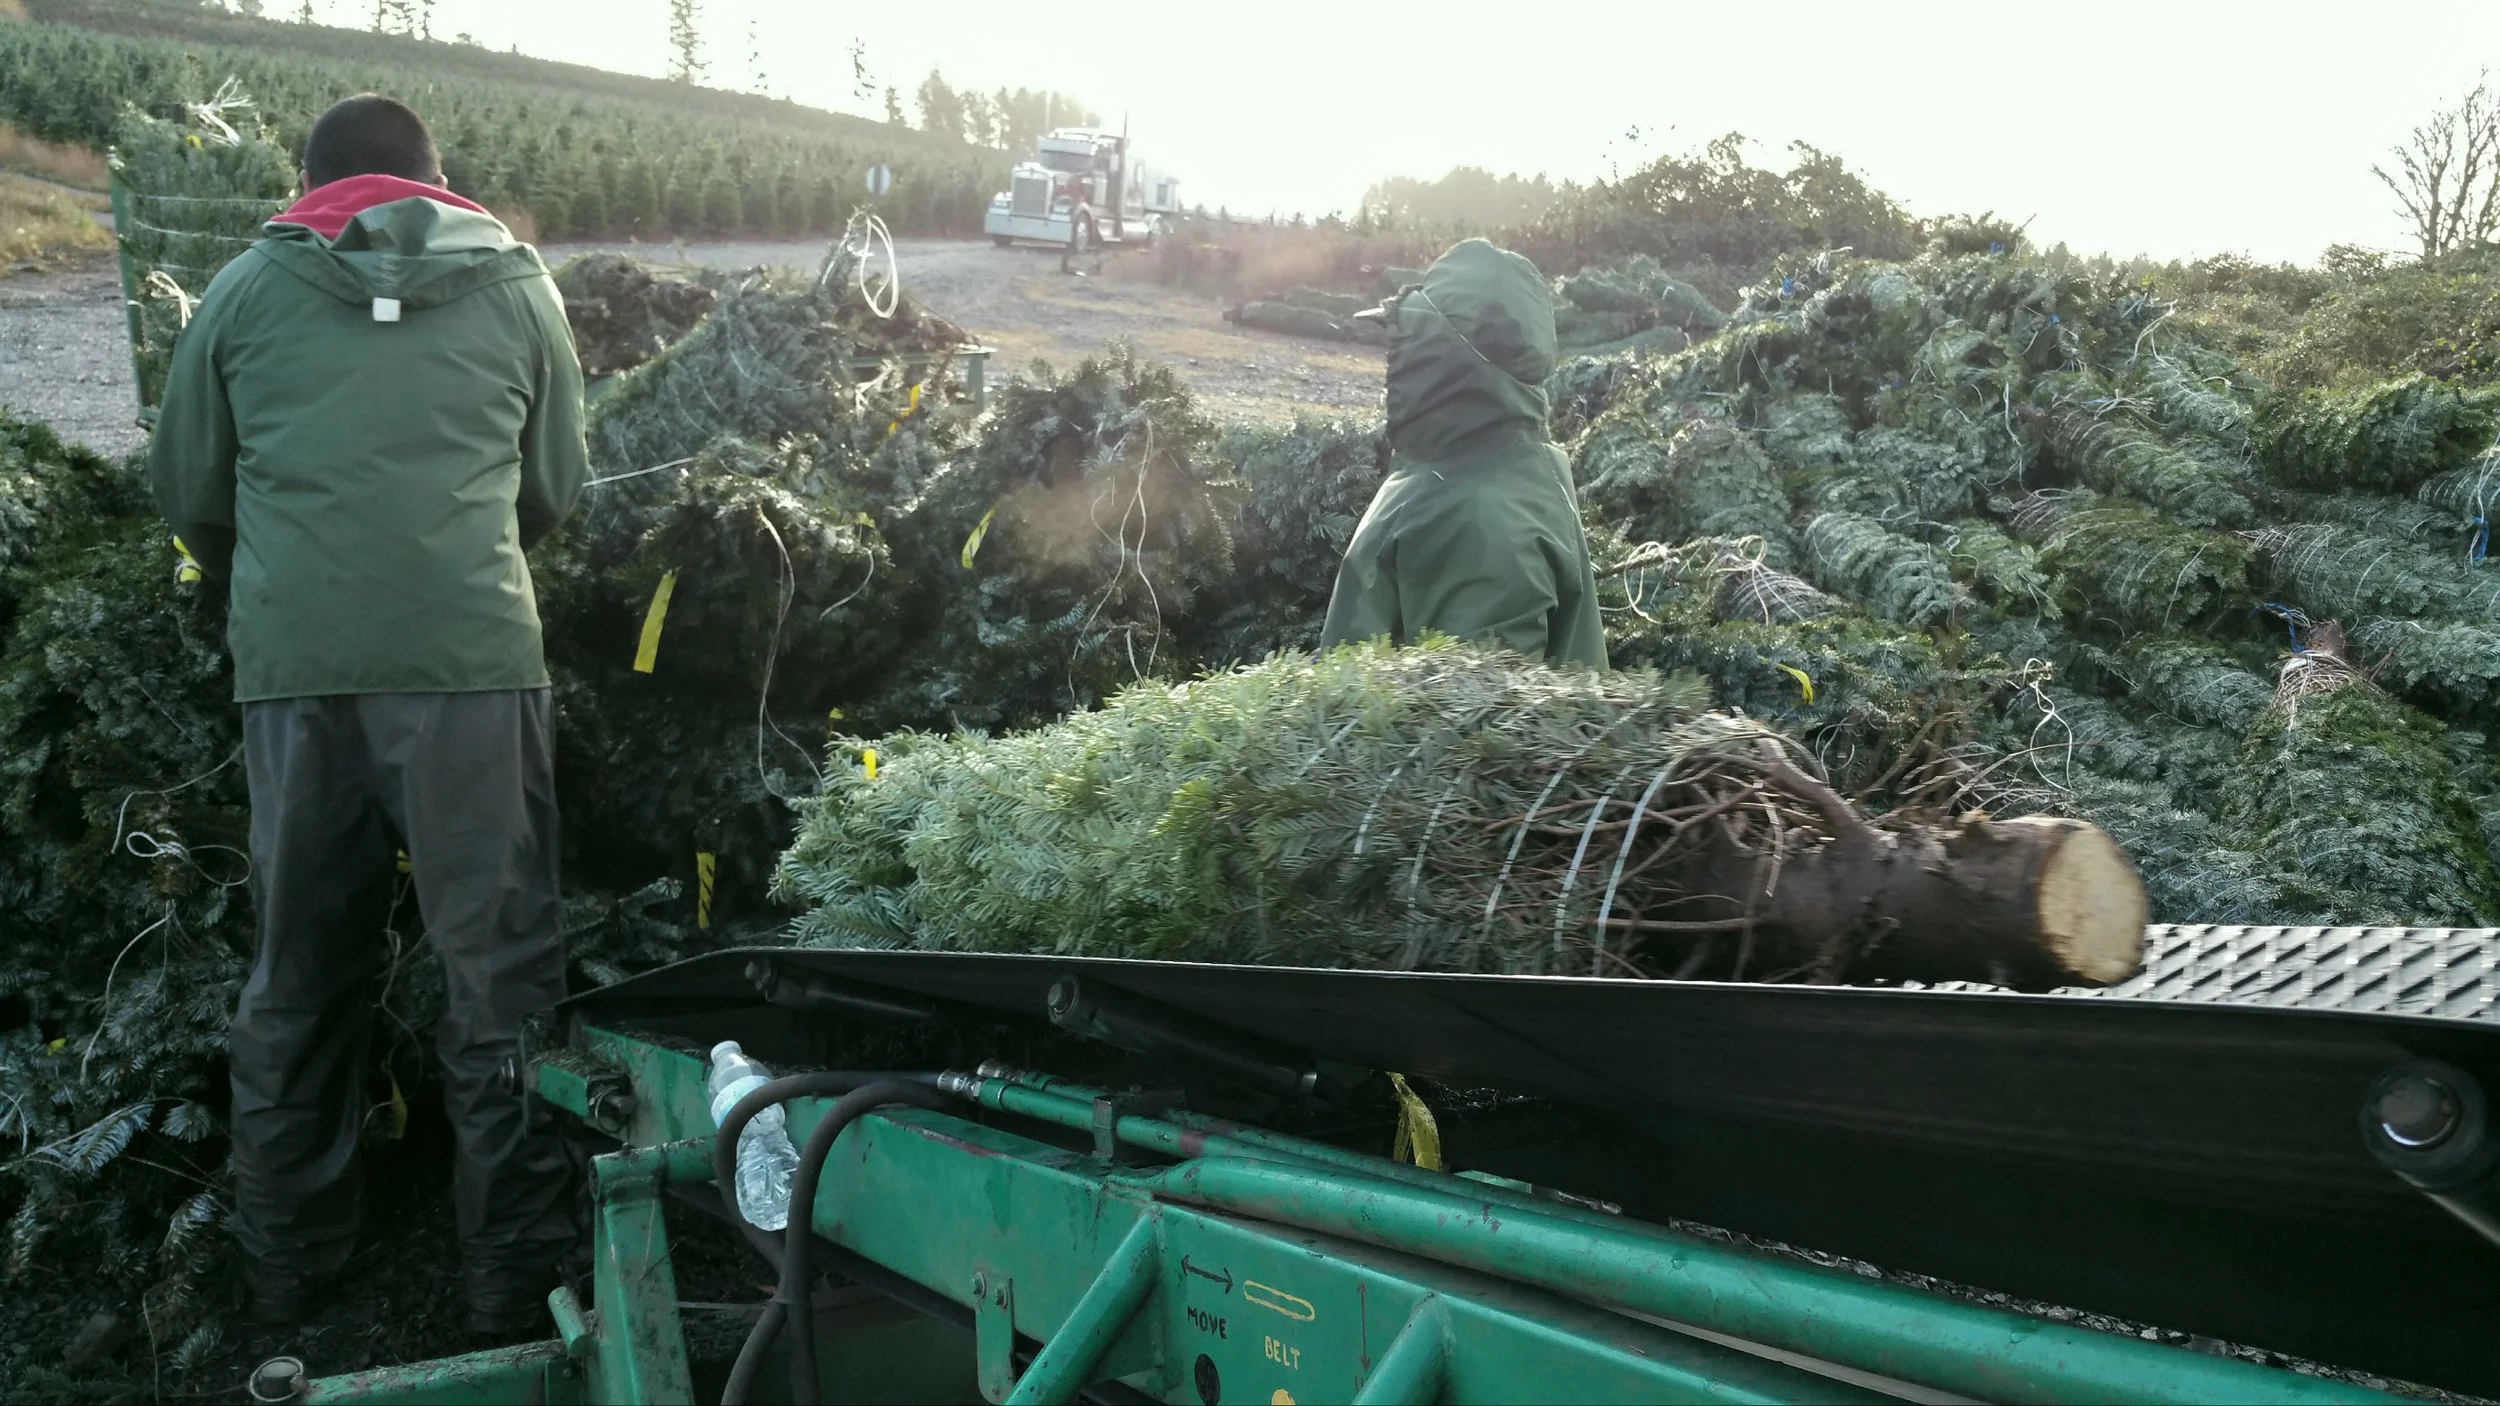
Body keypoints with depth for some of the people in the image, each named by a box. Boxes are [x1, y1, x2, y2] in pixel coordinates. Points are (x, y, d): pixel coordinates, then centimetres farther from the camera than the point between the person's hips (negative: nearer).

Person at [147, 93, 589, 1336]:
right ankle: (516, 1277, 13)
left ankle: (287, 1268, 28)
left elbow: (187, 495, 16)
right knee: (501, 976, 6)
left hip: (293, 669, 2)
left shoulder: (246, 289, 11)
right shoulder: (516, 283, 10)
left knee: (299, 975, 16)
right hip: (472, 660, -2)